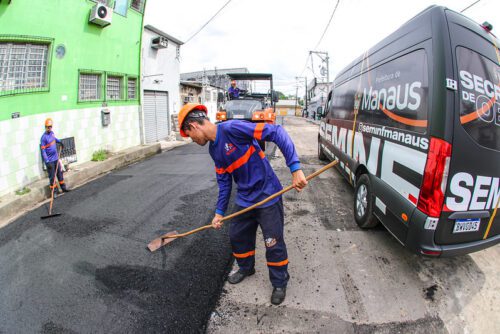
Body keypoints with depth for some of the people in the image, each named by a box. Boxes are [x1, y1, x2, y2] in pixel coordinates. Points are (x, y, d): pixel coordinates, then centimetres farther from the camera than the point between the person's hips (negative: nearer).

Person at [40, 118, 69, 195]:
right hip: (50, 161, -7)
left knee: (60, 173, 17)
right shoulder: (44, 137, -18)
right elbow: (43, 151, -19)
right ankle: (54, 191, 15)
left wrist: (60, 142, 17)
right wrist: (47, 162, -23)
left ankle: (63, 187, 31)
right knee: (52, 176, 3)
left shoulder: (52, 133, 1)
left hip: (56, 158, 7)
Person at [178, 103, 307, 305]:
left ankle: (280, 284, 28)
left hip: (267, 196, -8)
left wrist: (295, 168, -34)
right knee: (237, 236, 19)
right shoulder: (214, 150, 5)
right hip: (244, 200, 8)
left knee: (274, 243, 4)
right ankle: (246, 268, 46)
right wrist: (219, 211, 13)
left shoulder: (231, 129, -23)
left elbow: (276, 133, -28)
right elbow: (224, 181, 13)